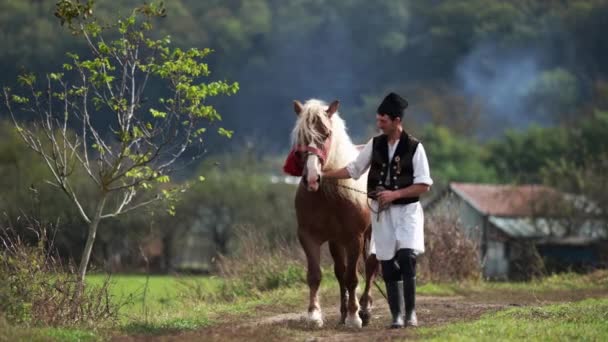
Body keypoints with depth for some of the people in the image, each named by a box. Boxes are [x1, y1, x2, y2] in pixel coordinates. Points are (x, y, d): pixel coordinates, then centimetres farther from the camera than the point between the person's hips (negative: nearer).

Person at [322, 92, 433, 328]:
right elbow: (353, 170, 11)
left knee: (406, 257, -20)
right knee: (388, 265, 4)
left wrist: (395, 194, -19)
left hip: (407, 210, -4)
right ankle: (396, 316, 11)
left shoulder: (414, 147, -9)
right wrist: (324, 175, 4)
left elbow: (424, 185, -10)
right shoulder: (375, 144, 3)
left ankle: (411, 312, -9)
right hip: (382, 211, 4)